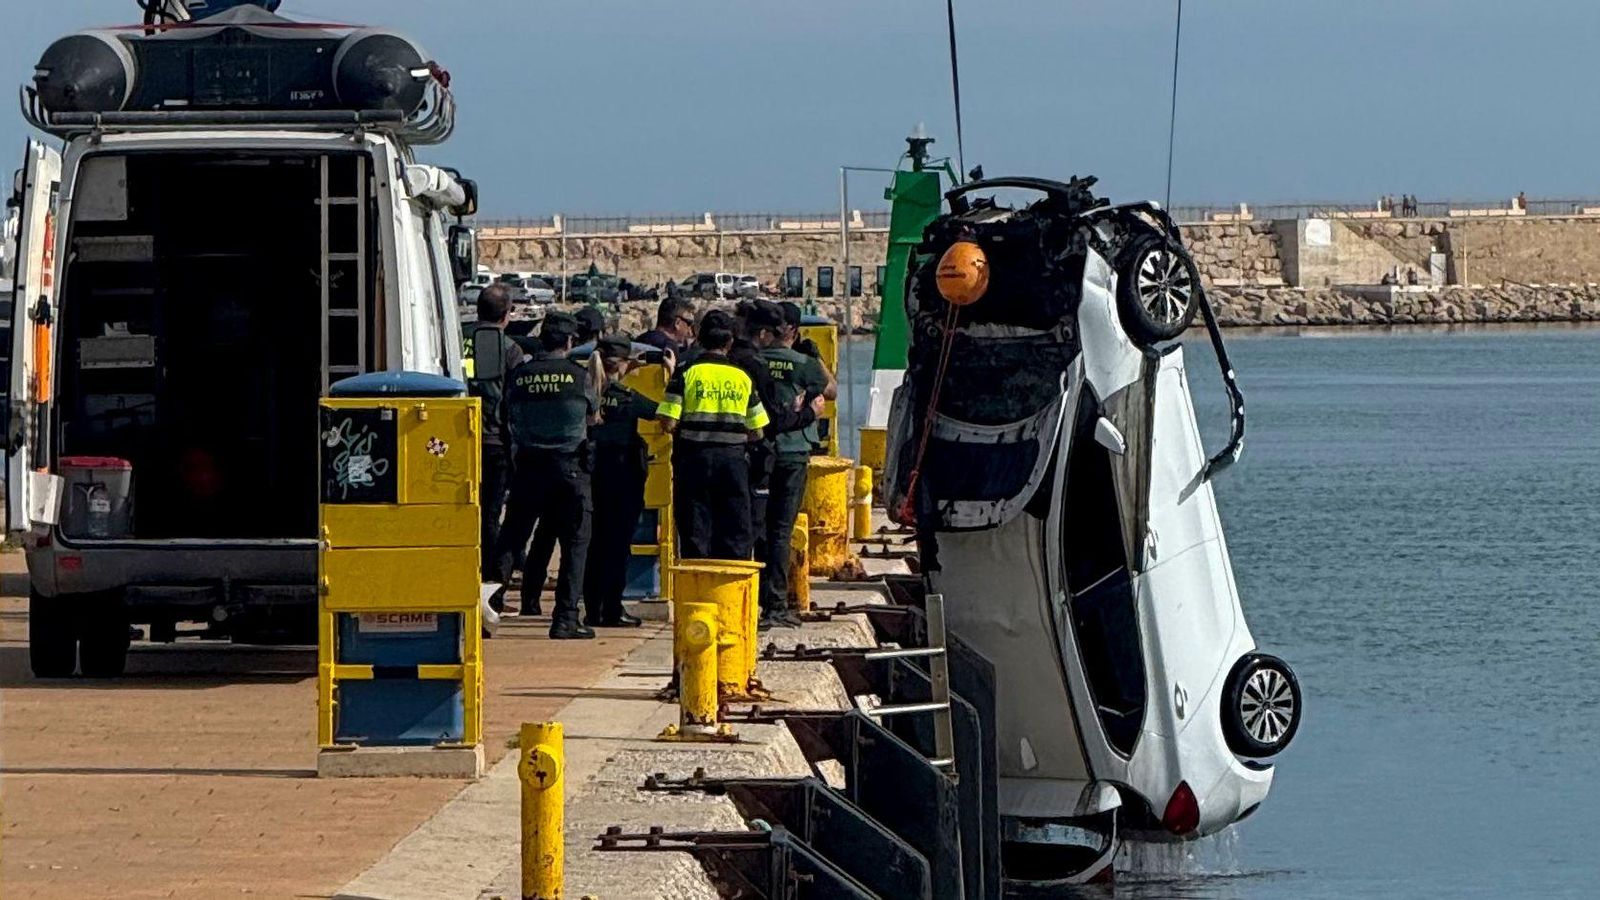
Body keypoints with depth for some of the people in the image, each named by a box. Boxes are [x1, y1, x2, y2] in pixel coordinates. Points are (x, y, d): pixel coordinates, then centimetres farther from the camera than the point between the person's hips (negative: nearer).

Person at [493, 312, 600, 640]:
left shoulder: (518, 375, -1)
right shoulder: (578, 376, -6)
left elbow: (509, 418, 9)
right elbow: (593, 417, 10)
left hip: (527, 466, 2)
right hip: (569, 469, -2)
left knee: (510, 539, 10)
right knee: (574, 544, 5)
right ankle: (565, 619, 0)